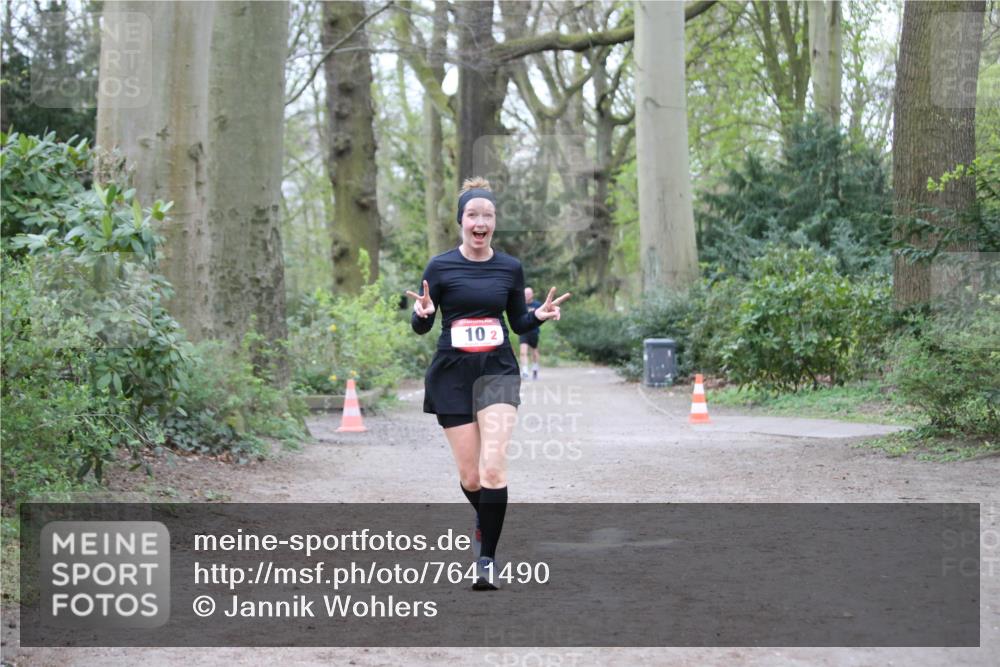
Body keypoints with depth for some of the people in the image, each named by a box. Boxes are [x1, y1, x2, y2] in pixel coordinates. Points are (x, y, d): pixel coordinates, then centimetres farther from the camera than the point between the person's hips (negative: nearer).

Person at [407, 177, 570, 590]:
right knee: (470, 477, 5)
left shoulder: (510, 268, 4)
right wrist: (423, 312, -21)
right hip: (452, 374, -1)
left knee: (493, 468, -16)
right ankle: (483, 517, 40)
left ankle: (488, 559, -7)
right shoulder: (440, 267, -3)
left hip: (498, 372, 1)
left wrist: (539, 316, -6)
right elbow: (420, 327, 1)